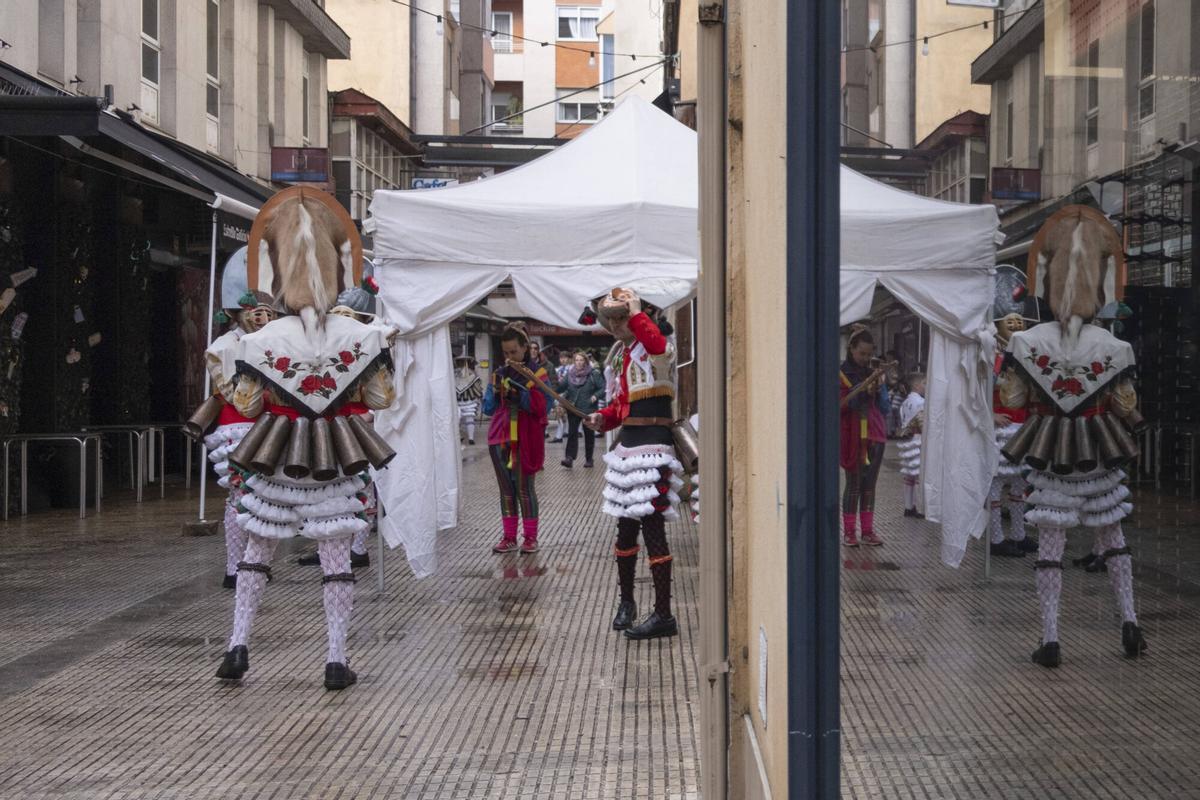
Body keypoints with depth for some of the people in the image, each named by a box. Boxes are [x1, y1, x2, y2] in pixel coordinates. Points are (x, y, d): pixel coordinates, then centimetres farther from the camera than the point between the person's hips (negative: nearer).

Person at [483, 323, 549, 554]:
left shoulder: (537, 372, -1)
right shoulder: (500, 373, 11)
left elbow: (541, 406, -12)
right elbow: (488, 408, 12)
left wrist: (516, 392, -21)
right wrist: (495, 391, -7)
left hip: (526, 439, -4)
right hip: (501, 439, 4)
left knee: (525, 487, -3)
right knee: (506, 489, 7)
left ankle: (530, 537, 5)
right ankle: (509, 537, 12)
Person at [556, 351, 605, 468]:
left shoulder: (593, 375, -5)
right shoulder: (570, 374, 4)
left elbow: (603, 388, -5)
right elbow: (561, 388, -2)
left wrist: (596, 396, -21)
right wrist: (558, 383, -23)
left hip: (589, 409, -2)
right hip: (573, 409, 2)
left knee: (589, 434, 8)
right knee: (572, 433, -8)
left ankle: (589, 459, 18)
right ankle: (570, 458, -13)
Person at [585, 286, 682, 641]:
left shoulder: (656, 348, -10)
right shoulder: (626, 353, 18)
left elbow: (656, 343, -37)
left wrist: (635, 313, -23)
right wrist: (604, 418, 7)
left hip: (652, 445, -9)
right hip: (628, 445, 9)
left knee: (651, 526, -9)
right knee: (625, 526, 16)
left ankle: (663, 615, -5)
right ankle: (626, 601, 31)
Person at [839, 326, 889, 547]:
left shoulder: (874, 373, 12)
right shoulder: (841, 374, -3)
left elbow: (885, 407, 12)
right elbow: (841, 404, -13)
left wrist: (879, 388, -6)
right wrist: (863, 389, -21)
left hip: (874, 434, 5)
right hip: (853, 435, -5)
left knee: (870, 485, 5)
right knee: (853, 484, -4)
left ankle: (868, 531, 9)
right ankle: (849, 532, 1)